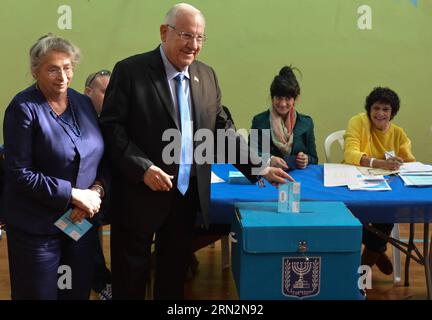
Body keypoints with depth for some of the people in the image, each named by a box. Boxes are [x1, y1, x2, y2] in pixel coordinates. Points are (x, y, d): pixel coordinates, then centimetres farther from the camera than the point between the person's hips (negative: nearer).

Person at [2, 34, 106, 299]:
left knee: (80, 291, 15)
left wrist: (96, 190, -10)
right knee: (40, 293, 8)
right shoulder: (24, 108, -12)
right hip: (37, 227, -5)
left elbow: (99, 156, 10)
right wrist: (74, 195, -19)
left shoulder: (83, 103, 6)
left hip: (83, 219, 5)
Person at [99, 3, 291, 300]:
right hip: (141, 194, -4)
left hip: (189, 195, 5)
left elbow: (222, 130, 10)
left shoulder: (207, 75, 7)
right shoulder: (130, 71, -9)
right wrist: (142, 168, -22)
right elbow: (111, 127, -12)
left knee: (175, 274, 18)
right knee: (131, 277, 10)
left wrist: (259, 167, 1)